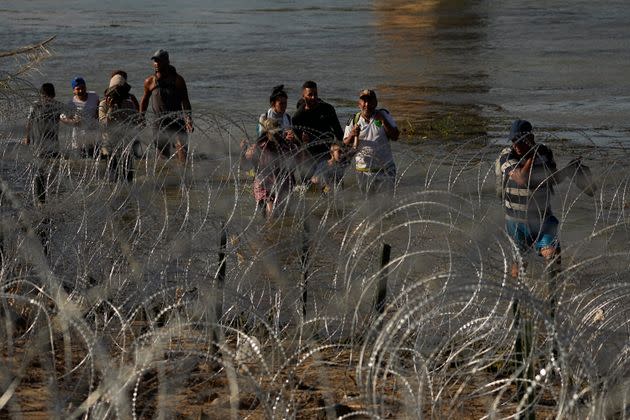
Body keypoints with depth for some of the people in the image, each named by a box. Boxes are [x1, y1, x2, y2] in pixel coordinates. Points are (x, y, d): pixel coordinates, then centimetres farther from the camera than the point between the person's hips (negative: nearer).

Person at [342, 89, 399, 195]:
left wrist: (383, 121, -16)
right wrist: (352, 135, -17)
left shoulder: (384, 116, 1)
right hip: (364, 170, 1)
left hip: (385, 169, -1)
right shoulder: (354, 121, 2)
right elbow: (345, 144, 3)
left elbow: (395, 137, -7)